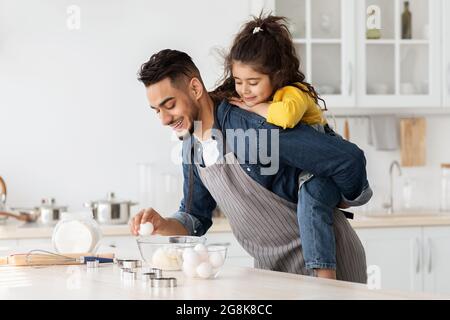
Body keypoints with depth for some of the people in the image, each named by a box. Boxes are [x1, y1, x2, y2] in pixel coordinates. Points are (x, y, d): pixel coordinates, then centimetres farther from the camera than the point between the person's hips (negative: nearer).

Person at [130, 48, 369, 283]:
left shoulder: (253, 126, -25)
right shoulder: (192, 148, 3)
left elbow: (348, 159, -27)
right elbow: (195, 218, 15)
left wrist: (349, 198, -7)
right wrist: (162, 225, -6)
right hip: (270, 266, 8)